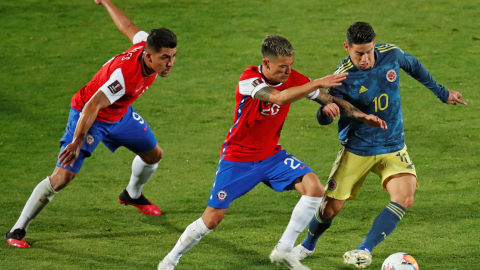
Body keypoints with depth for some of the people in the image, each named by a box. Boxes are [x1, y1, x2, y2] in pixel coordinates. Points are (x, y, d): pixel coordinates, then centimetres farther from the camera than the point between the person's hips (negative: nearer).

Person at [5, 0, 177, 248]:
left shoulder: (147, 44, -19)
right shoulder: (125, 74, -42)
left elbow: (127, 26, 1)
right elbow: (92, 106, -47)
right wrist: (78, 141, -56)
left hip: (120, 113, 8)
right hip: (88, 116, -8)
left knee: (154, 155, 20)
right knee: (63, 176, -17)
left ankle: (132, 195, 53)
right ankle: (18, 230, -6)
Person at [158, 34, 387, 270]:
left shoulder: (293, 79, -9)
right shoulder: (249, 79, -25)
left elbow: (329, 99, 3)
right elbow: (279, 97, -43)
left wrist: (361, 115, -8)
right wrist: (319, 83, -41)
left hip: (271, 156, 5)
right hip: (237, 159, -5)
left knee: (314, 188, -17)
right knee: (212, 219, -6)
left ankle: (283, 251, -5)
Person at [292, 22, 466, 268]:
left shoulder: (390, 54, -12)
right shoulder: (343, 76, -21)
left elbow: (413, 65, 12)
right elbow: (323, 119, -19)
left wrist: (442, 93, 22)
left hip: (393, 148, 2)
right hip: (356, 150, -2)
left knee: (404, 197, -24)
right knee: (331, 208, 3)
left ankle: (365, 250, -19)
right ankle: (308, 244, 35)